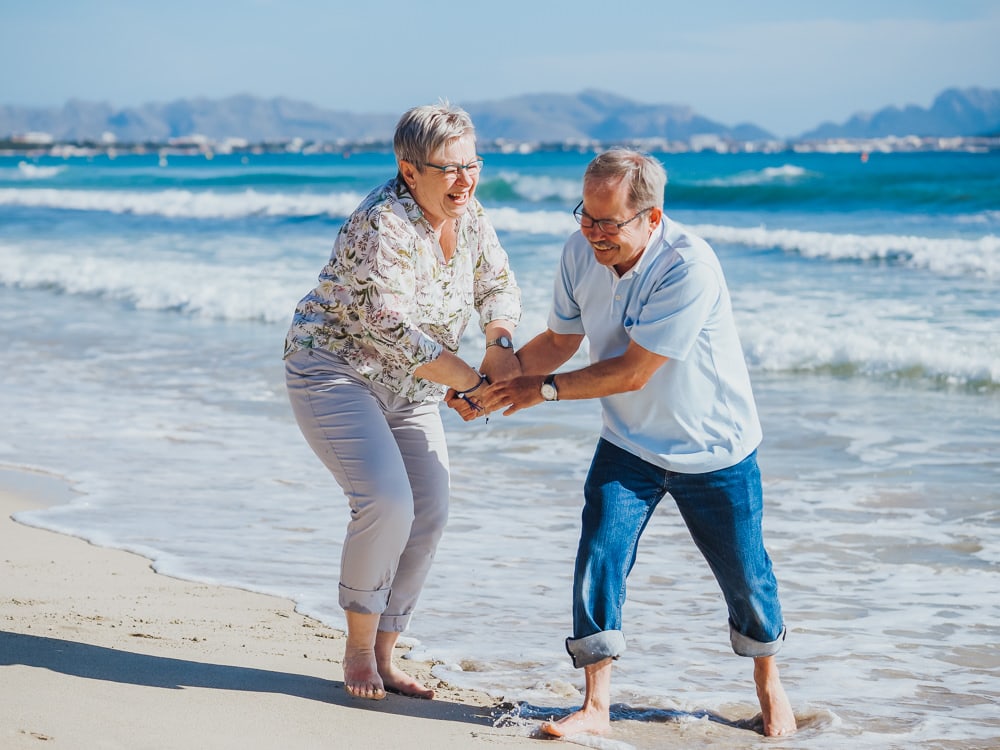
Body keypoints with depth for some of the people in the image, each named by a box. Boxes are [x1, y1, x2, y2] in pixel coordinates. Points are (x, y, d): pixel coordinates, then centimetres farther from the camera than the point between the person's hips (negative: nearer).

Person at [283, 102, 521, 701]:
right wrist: (468, 382, -27)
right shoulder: (383, 225, -26)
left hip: (411, 392, 8)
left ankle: (384, 656, 13)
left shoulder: (470, 216, -2)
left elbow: (499, 287, 5)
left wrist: (500, 343, -18)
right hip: (336, 372, -8)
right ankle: (358, 649, -3)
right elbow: (393, 329, -31)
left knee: (430, 517, 0)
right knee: (388, 504, -23)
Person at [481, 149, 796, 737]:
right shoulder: (581, 253, -12)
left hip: (715, 449, -4)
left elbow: (632, 372, -29)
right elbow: (561, 340, 3)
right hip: (629, 445, 4)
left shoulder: (688, 265, -31)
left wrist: (544, 389, -23)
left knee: (743, 576, 10)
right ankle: (596, 708, -3)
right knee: (599, 556, -13)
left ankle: (769, 684, 37)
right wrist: (495, 379, -12)